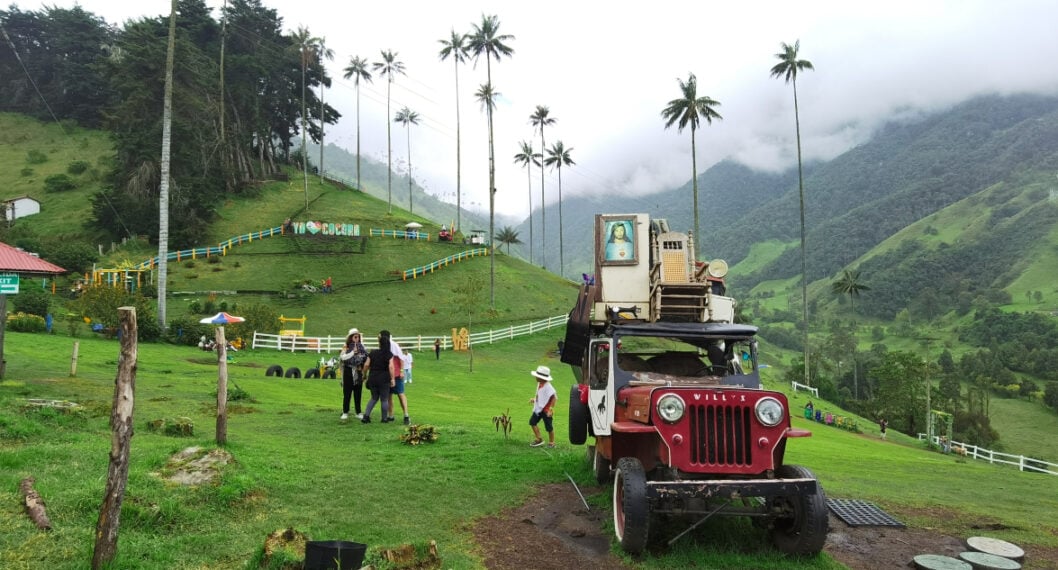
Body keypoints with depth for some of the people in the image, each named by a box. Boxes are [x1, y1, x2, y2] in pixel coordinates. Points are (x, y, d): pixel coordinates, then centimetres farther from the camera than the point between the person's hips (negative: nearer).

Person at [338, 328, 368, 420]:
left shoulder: (361, 347, 7)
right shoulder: (346, 347, -1)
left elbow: (366, 357, 7)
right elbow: (342, 357, -15)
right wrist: (353, 352, -17)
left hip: (358, 372, 2)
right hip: (348, 372, -2)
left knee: (358, 393, 7)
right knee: (347, 393, 3)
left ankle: (358, 412, 14)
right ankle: (345, 412, 10)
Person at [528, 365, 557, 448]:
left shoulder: (547, 387, -24)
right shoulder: (539, 384, 4)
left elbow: (554, 397, -26)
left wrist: (551, 409, -28)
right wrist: (534, 399, 10)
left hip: (546, 410, -9)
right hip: (539, 408, 9)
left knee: (548, 427, 2)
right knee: (532, 422, 7)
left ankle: (551, 443, 19)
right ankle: (539, 439, 17)